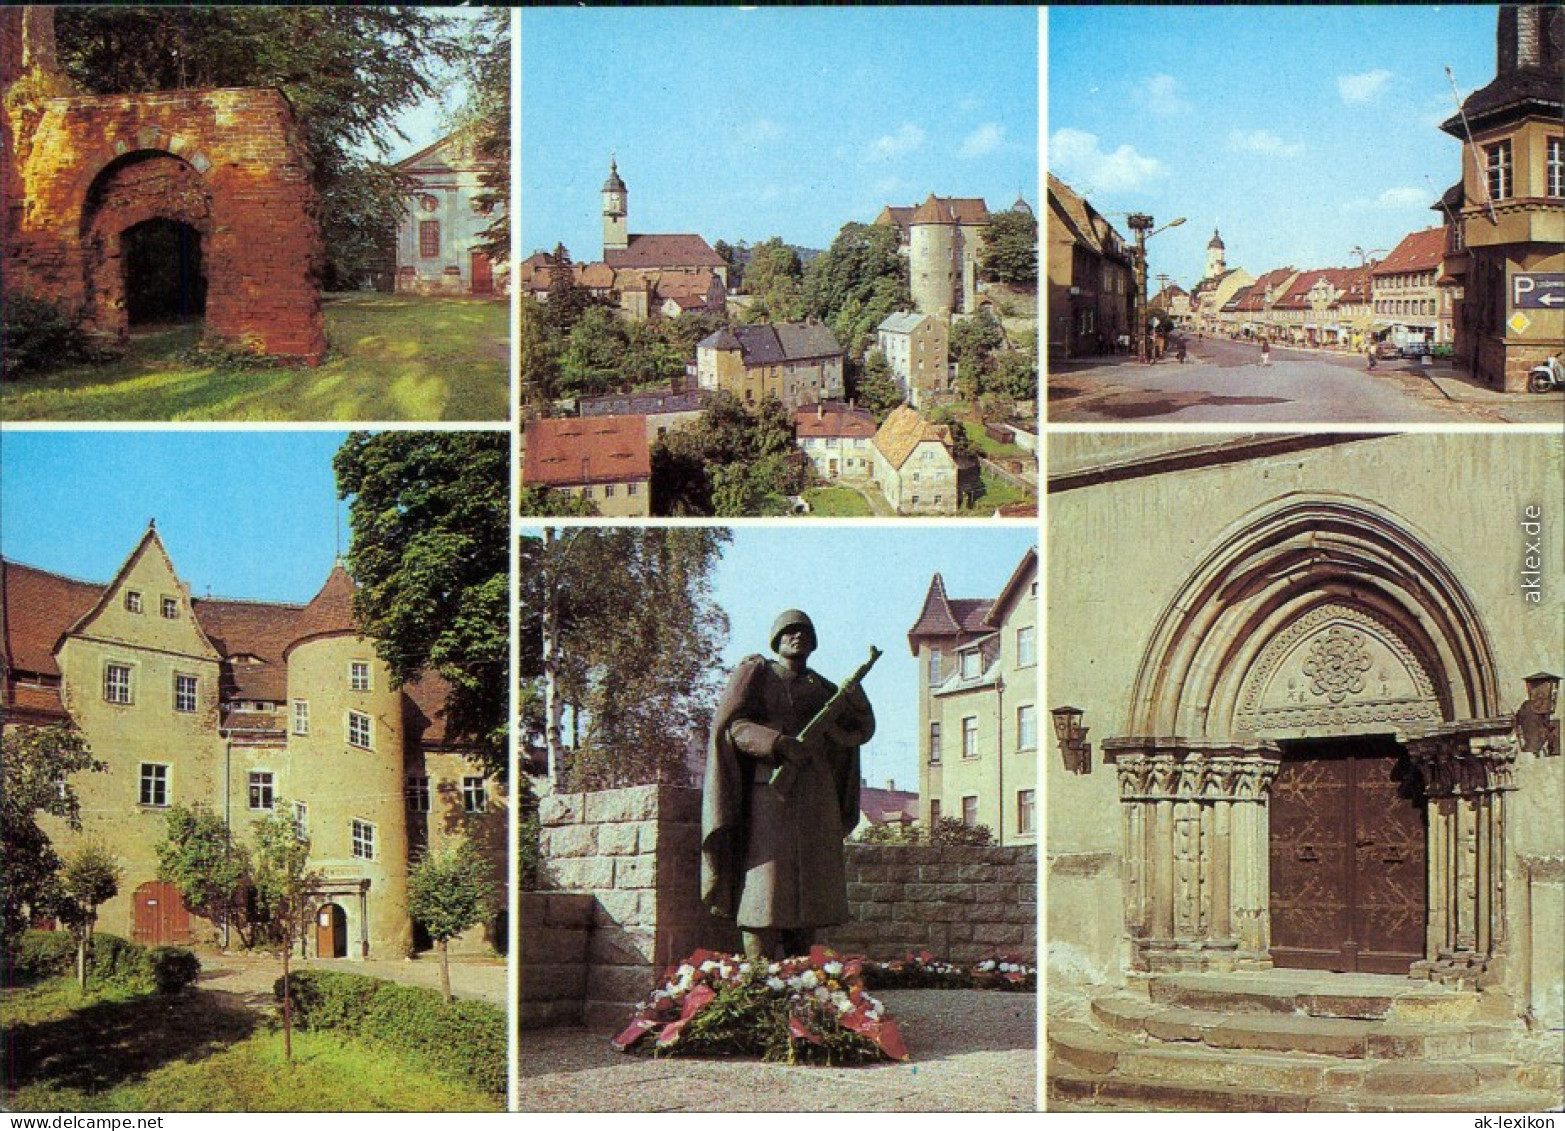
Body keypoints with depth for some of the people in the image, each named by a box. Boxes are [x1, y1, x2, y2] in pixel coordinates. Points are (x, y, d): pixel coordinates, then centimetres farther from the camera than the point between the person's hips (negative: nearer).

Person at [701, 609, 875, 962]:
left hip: (816, 796, 5)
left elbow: (861, 729, 13)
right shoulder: (756, 673, 7)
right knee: (765, 884, -12)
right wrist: (780, 744, -19)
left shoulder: (822, 689, 21)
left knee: (809, 889, 1)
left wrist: (853, 693, -7)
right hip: (770, 791, -5)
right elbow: (729, 724, -6)